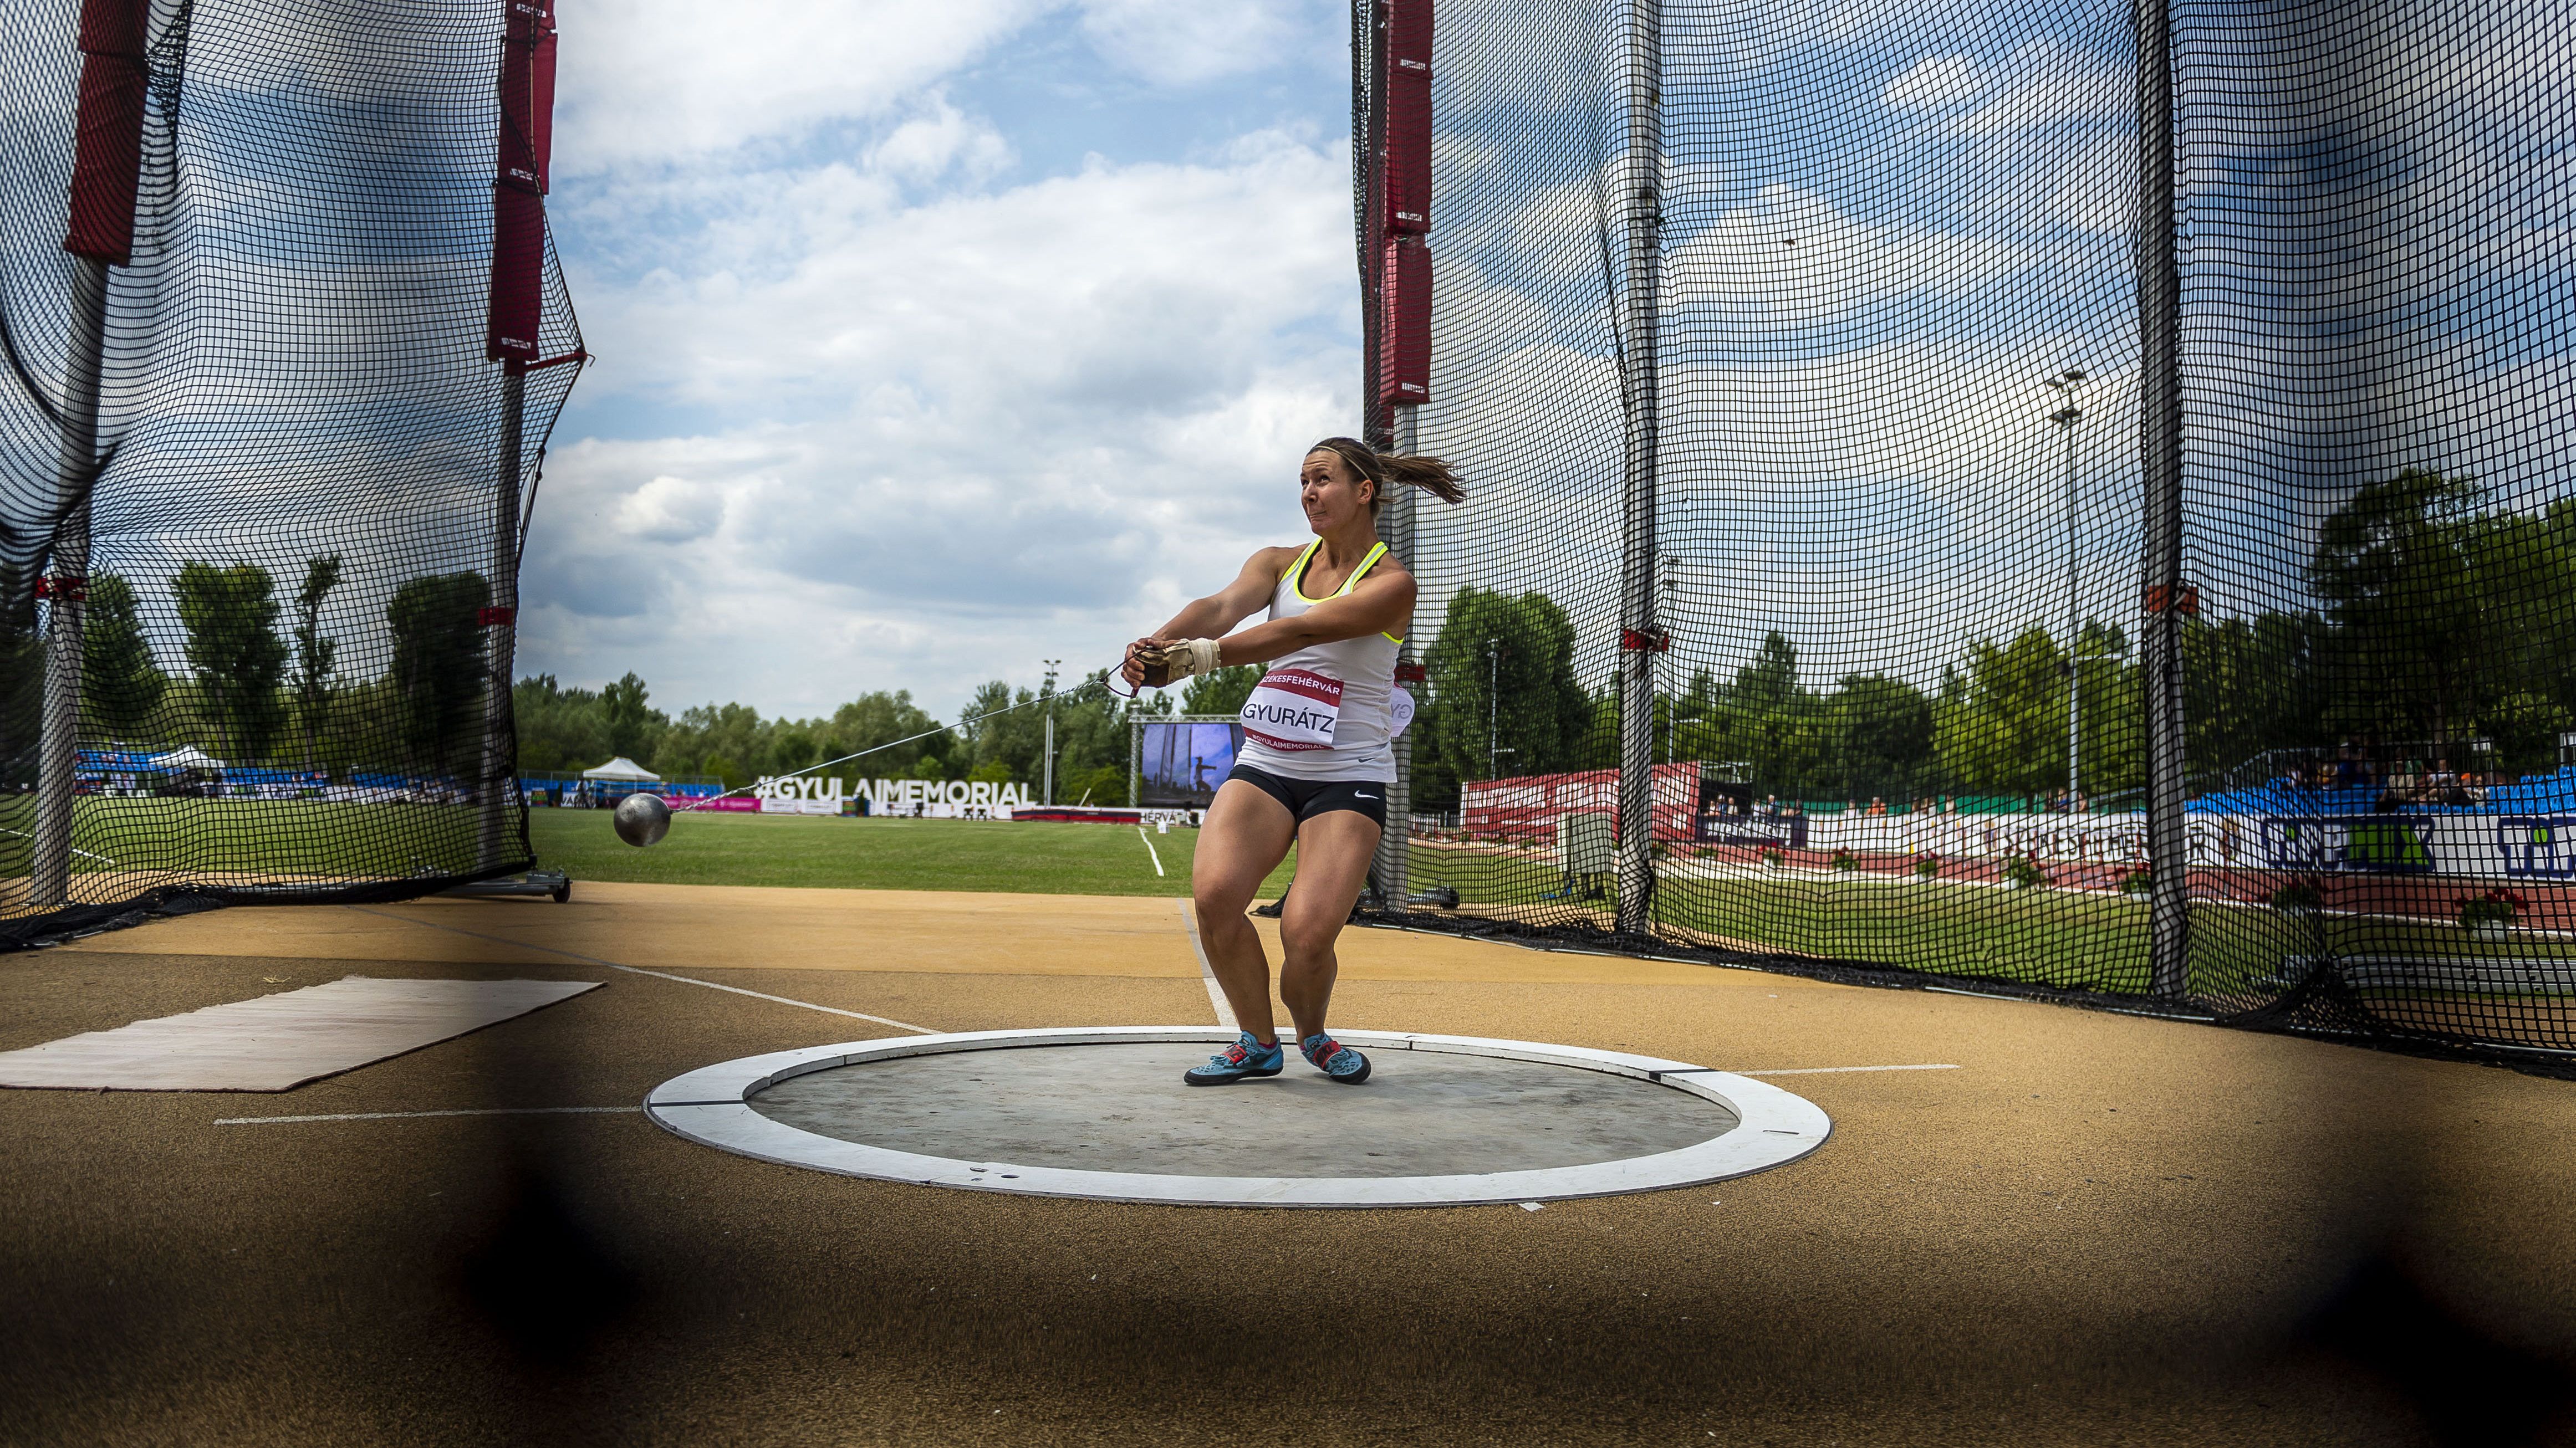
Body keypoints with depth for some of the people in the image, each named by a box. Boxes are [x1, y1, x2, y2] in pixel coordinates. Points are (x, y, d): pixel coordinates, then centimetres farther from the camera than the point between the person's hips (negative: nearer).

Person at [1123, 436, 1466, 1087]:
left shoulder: (1391, 583, -6)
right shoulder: (1280, 564, 10)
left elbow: (1303, 632, -22)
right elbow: (1224, 605, -11)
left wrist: (1207, 654, -35)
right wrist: (1158, 642, -33)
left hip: (1348, 776, -4)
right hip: (1264, 765, 4)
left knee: (1308, 931, -18)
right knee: (1214, 895, -20)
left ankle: (1312, 1035, 18)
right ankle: (1257, 1042, 4)